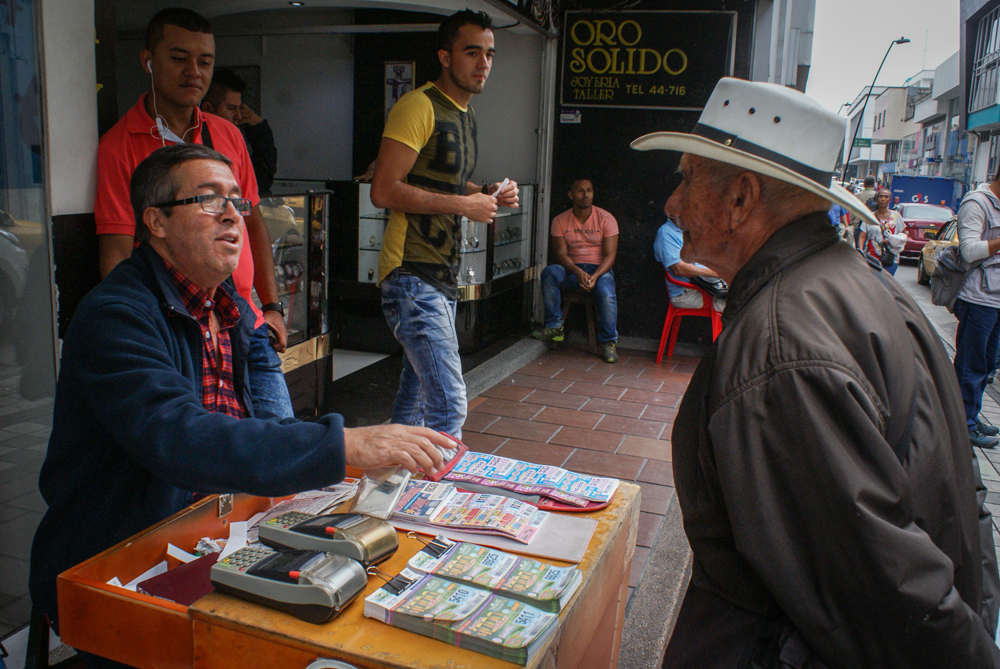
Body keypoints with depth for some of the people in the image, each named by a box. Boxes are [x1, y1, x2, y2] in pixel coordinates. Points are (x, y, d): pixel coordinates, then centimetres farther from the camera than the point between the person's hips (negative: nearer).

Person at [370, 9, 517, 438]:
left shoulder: (465, 115, 19)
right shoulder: (418, 106, -11)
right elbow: (384, 191, -18)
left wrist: (487, 193, 11)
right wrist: (463, 204, -16)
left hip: (442, 276, 10)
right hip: (412, 275, -10)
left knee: (415, 396, 18)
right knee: (449, 406, -14)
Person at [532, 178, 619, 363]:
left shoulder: (606, 219, 0)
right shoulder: (560, 221, 3)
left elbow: (610, 255, -6)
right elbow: (561, 254, -6)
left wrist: (594, 276, -25)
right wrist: (578, 272, -27)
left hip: (600, 269, -1)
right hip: (571, 269, 2)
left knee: (606, 294, -33)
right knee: (549, 273, -29)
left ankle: (608, 342, -13)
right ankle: (555, 327, -22)